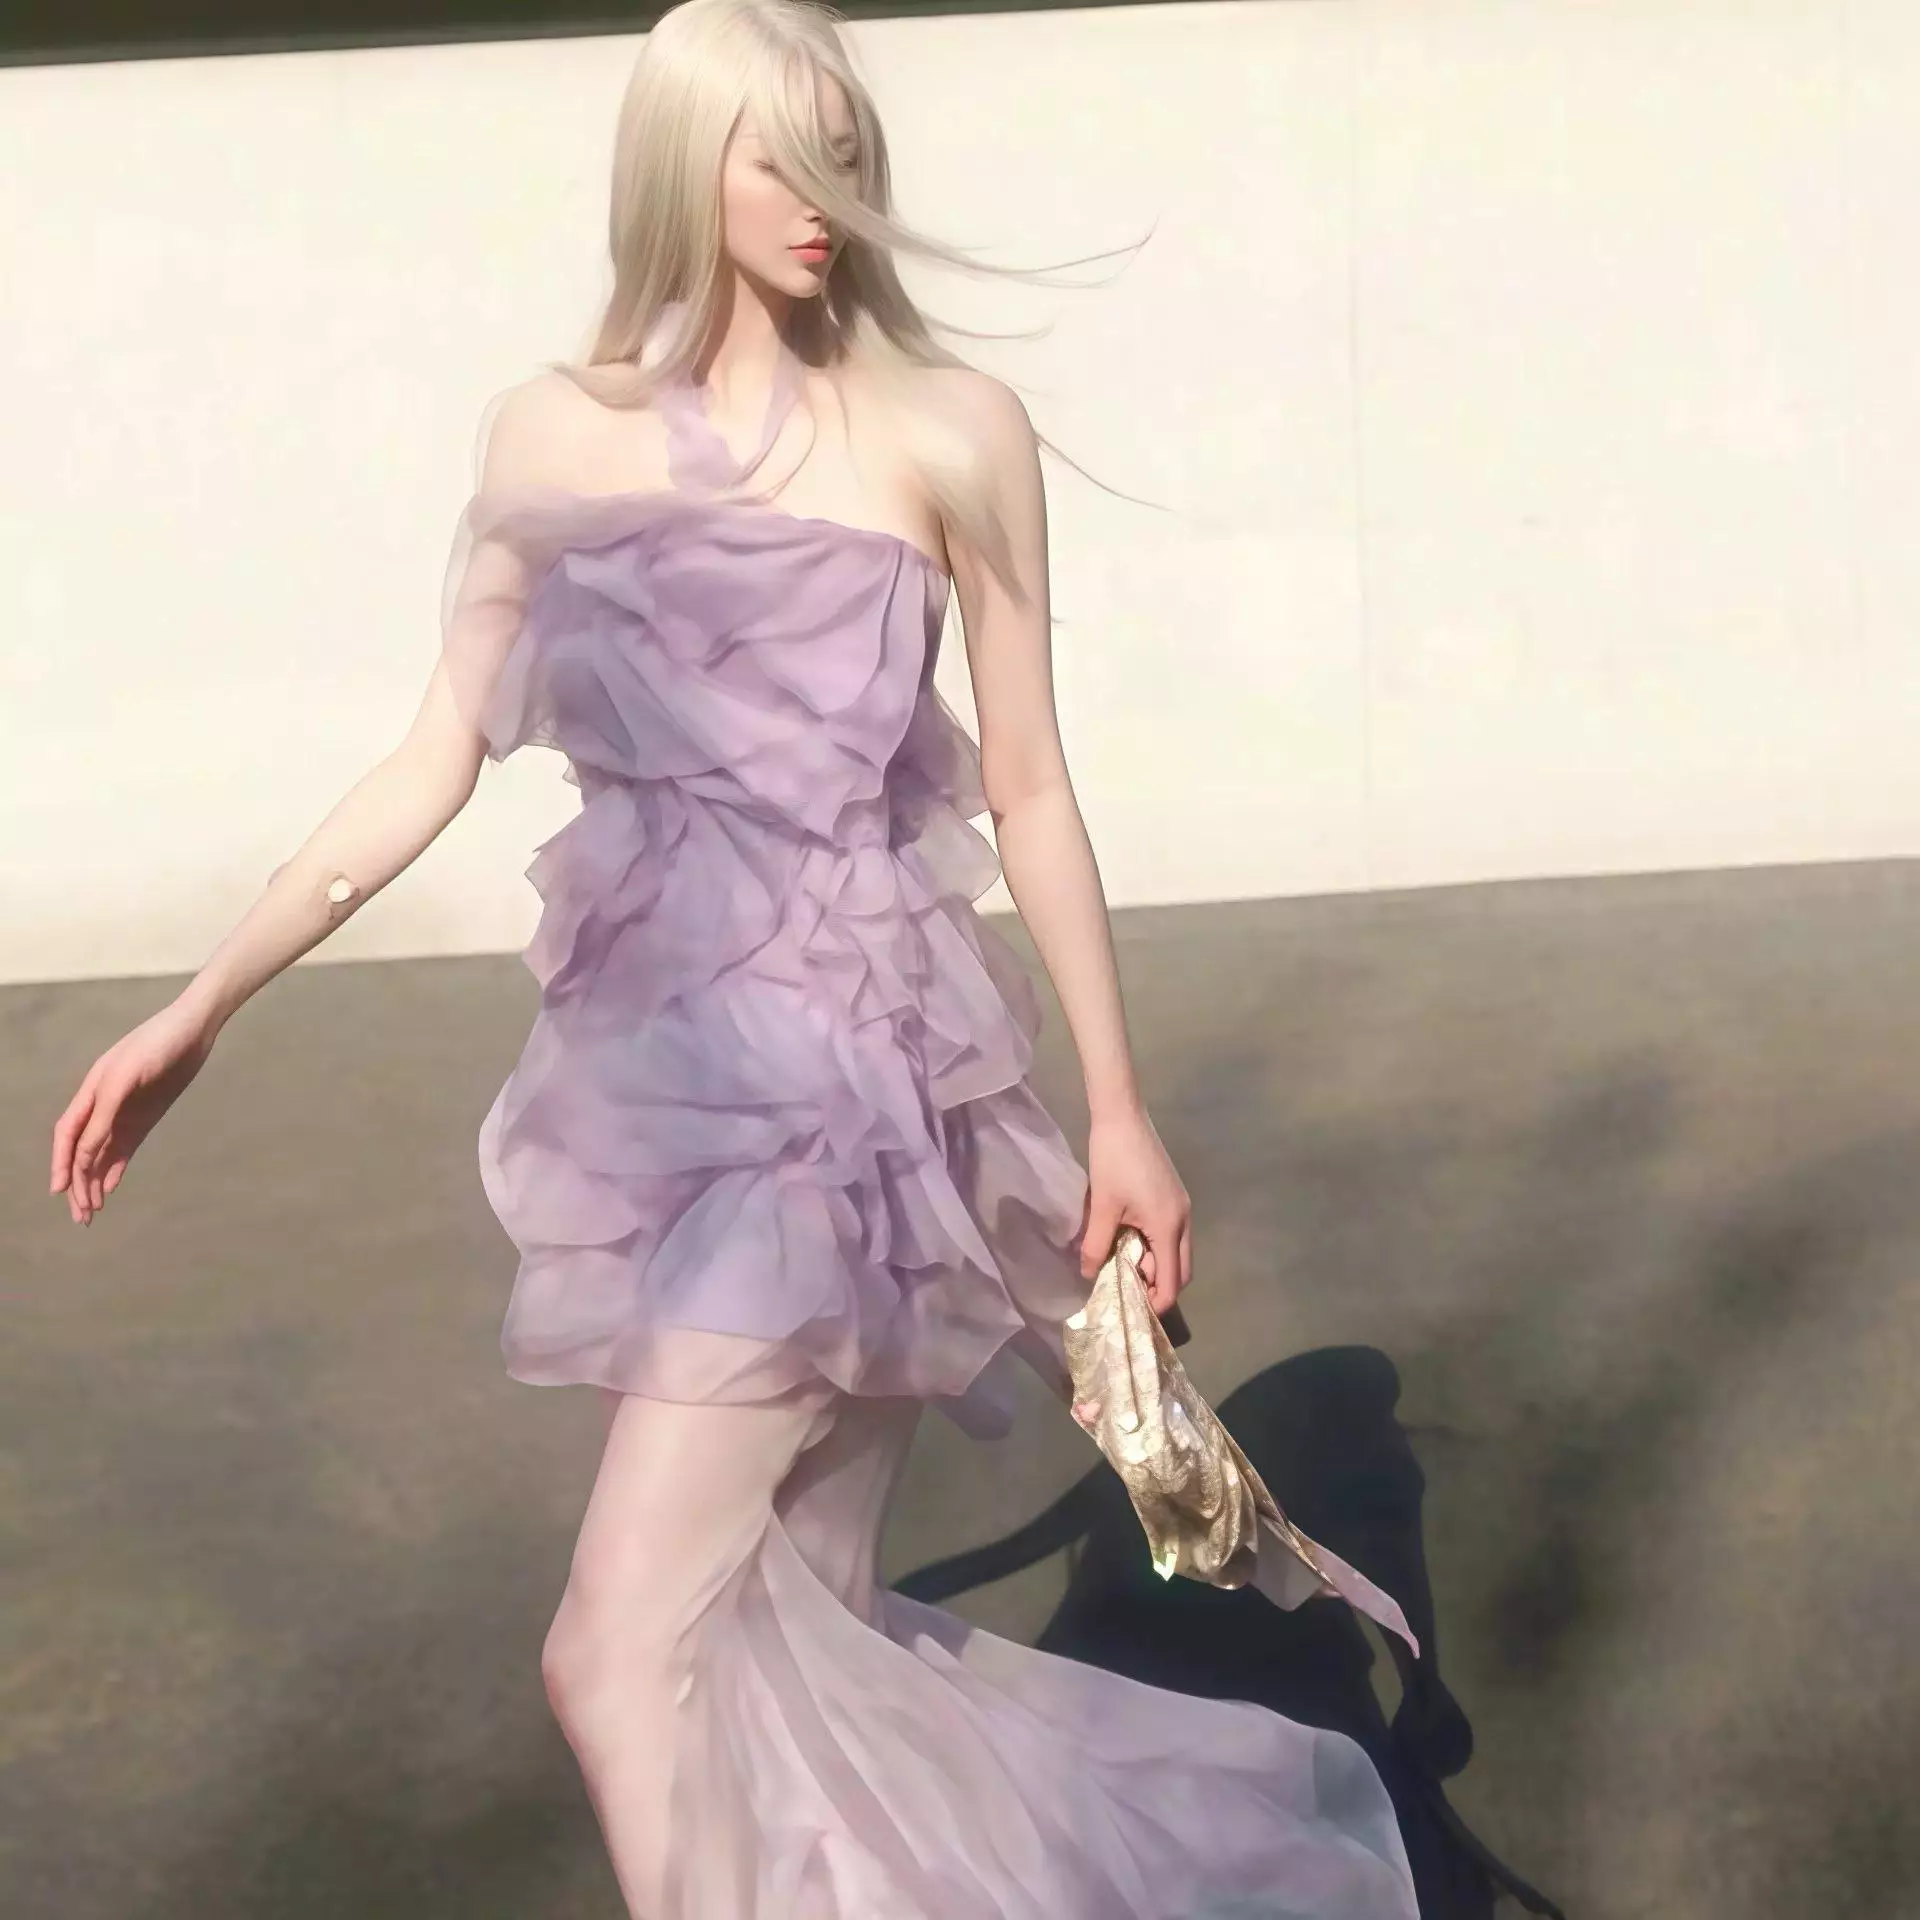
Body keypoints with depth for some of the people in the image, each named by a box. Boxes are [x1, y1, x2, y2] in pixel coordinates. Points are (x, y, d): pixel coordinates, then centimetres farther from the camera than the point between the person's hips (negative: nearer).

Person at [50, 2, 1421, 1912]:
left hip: (845, 1076, -5)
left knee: (622, 1653, -10)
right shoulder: (556, 435, 5)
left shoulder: (946, 433, -4)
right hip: (655, 1077, 5)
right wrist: (195, 1012, 8)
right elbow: (432, 766, 11)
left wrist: (1118, 1109, 3)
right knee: (782, 1648, 11)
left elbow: (1027, 791, 1)